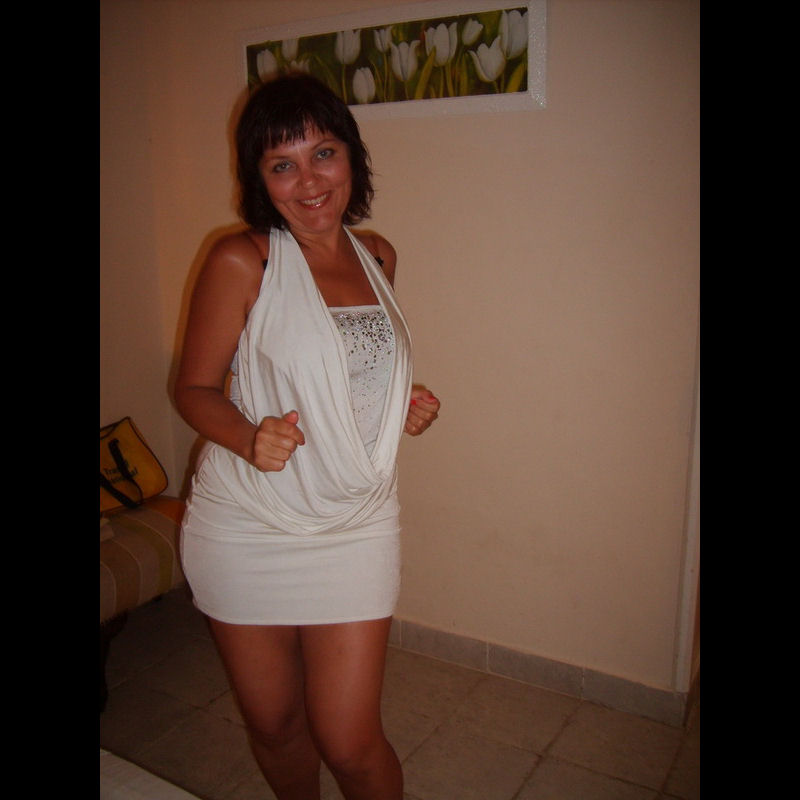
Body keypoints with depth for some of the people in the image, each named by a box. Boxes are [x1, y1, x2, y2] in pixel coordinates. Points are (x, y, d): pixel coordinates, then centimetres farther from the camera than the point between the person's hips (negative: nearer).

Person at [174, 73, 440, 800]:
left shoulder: (378, 256, 4)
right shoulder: (241, 261, -10)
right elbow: (194, 389, -5)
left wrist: (407, 406, 0)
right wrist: (248, 438, -26)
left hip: (356, 527, 2)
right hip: (247, 528, -2)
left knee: (349, 741, 4)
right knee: (273, 723, 17)